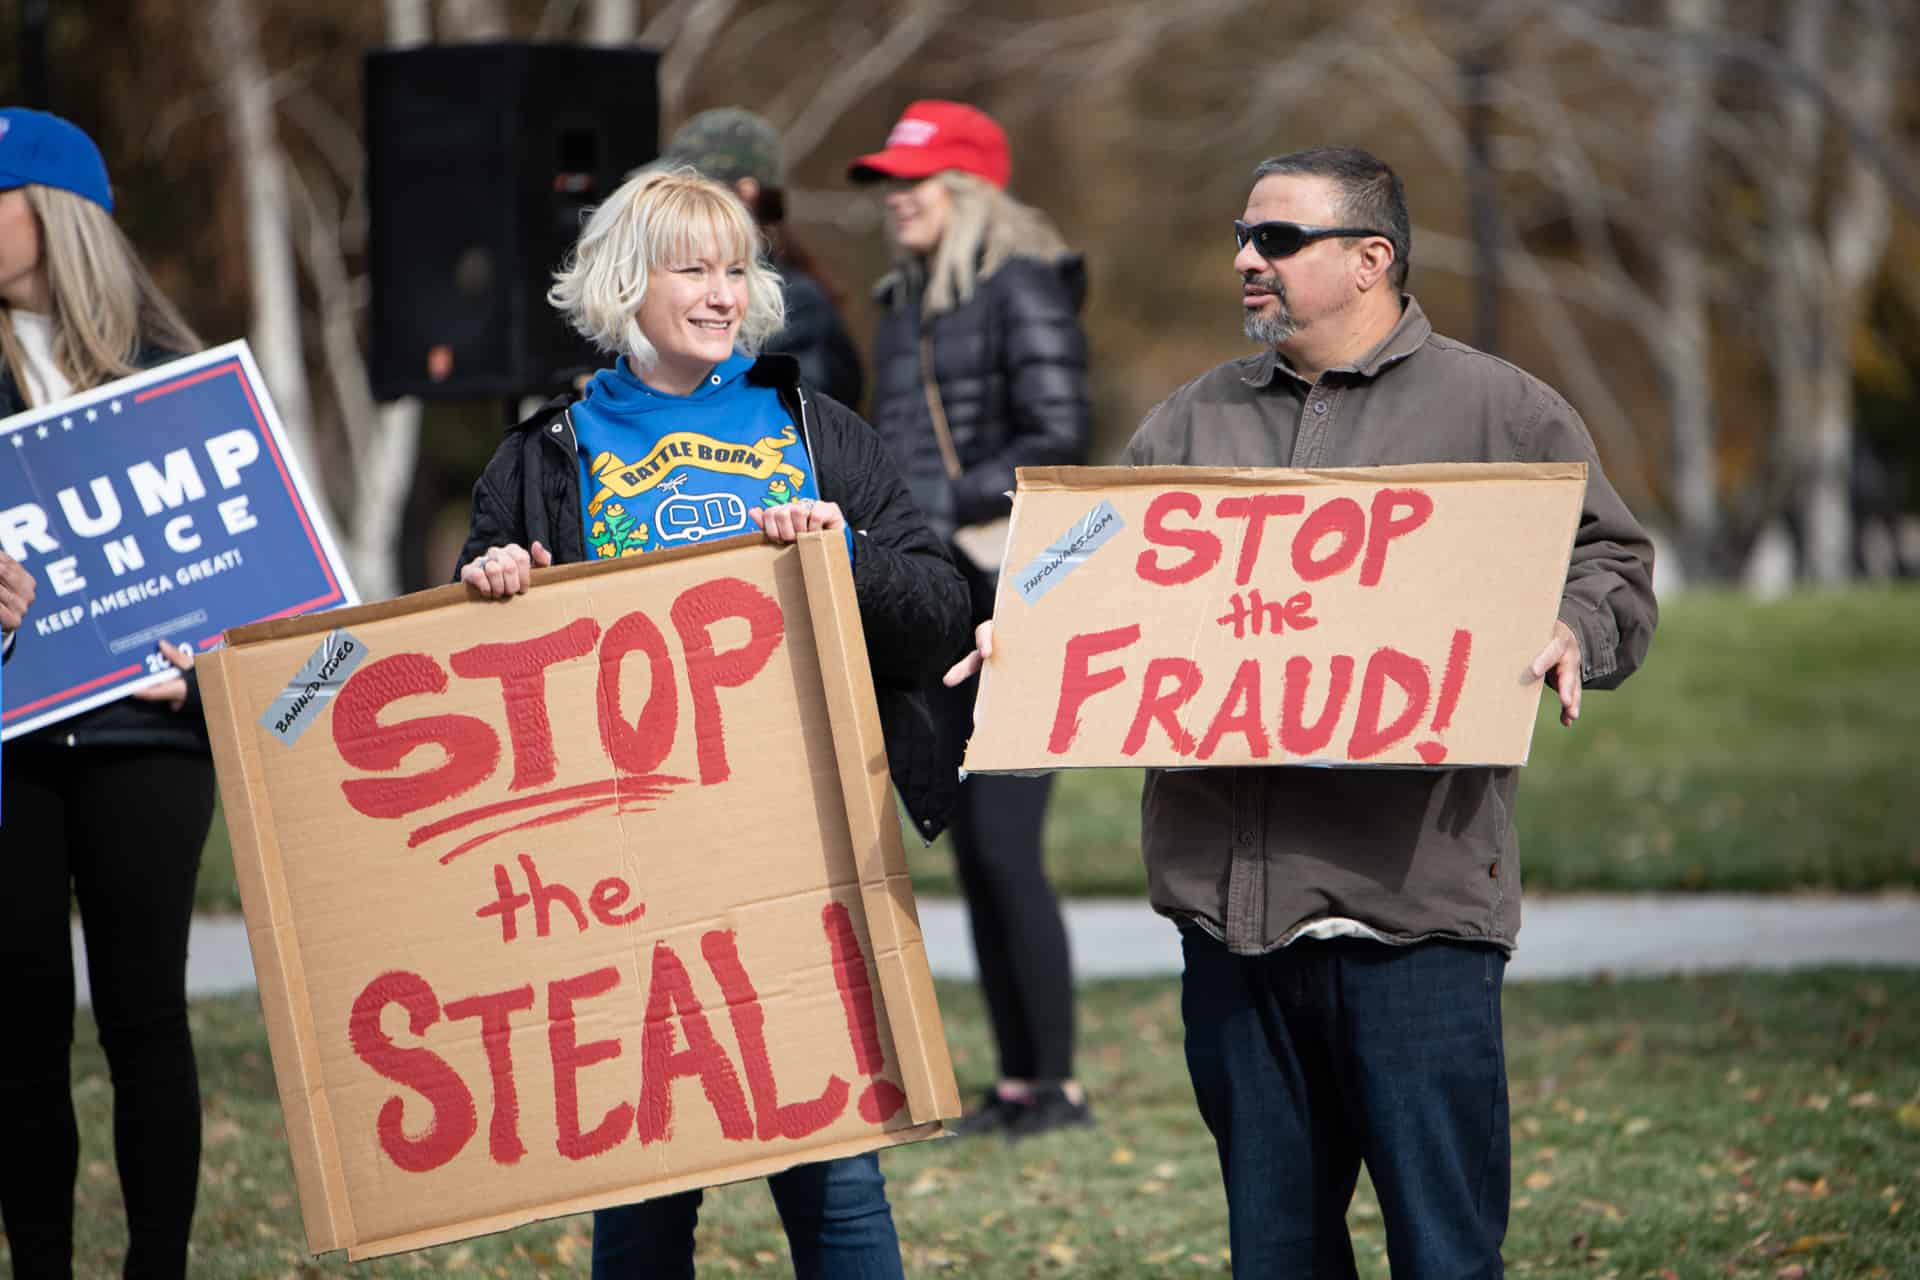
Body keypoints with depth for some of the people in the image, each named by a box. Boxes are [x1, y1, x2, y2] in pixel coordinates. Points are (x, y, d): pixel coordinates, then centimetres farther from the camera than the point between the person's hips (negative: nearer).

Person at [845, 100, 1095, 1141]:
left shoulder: (1020, 292, -8)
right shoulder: (907, 304, 17)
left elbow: (1059, 441, -16)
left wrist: (942, 504, -16)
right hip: (938, 605, 8)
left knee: (1006, 847, -12)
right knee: (970, 849, 7)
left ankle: (1059, 1084, -6)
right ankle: (1015, 1082, 12)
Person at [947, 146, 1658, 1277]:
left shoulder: (1500, 411, 5)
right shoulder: (1193, 422, 19)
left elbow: (1612, 567, 5)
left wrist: (1571, 635, -15)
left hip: (1413, 899, -5)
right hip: (1229, 894, 5)